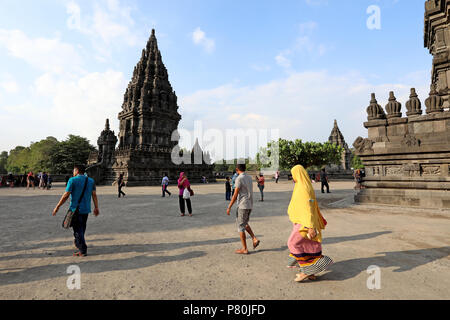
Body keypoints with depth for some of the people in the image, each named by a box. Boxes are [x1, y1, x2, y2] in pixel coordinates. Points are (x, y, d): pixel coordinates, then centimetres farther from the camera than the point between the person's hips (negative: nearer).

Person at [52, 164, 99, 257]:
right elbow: (94, 195, 2)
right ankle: (78, 243, 40)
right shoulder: (91, 181, 6)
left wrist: (57, 207, -1)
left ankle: (83, 251, 2)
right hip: (86, 209, 5)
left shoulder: (72, 180, -8)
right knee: (82, 228, 20)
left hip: (75, 209, -5)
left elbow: (66, 195, -10)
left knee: (78, 230, 1)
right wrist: (96, 208, 5)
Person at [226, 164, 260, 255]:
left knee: (240, 226, 2)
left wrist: (229, 207, -11)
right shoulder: (250, 178, 10)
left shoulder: (239, 179, -14)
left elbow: (235, 195, -16)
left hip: (243, 205, -8)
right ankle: (254, 239, 11)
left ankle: (244, 249, 8)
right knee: (245, 223, 24)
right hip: (250, 205, 8)